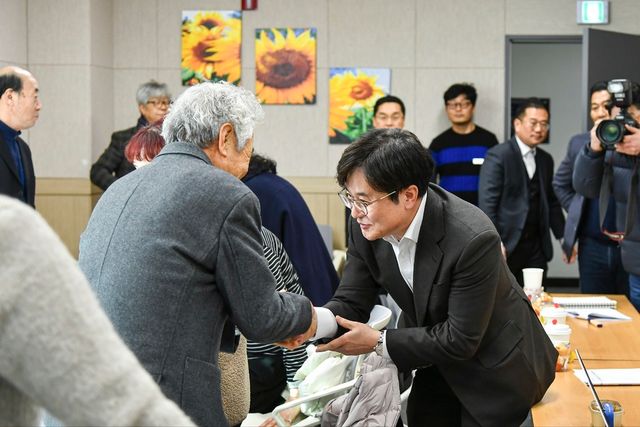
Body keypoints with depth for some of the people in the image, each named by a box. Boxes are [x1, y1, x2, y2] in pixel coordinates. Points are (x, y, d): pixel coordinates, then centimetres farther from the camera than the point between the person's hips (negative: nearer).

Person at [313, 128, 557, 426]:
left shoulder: (472, 239, -34)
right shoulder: (367, 226, -16)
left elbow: (460, 340, -28)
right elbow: (351, 303, -9)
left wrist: (379, 343, -26)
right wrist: (310, 319, -31)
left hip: (494, 371, -5)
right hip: (435, 367, 6)